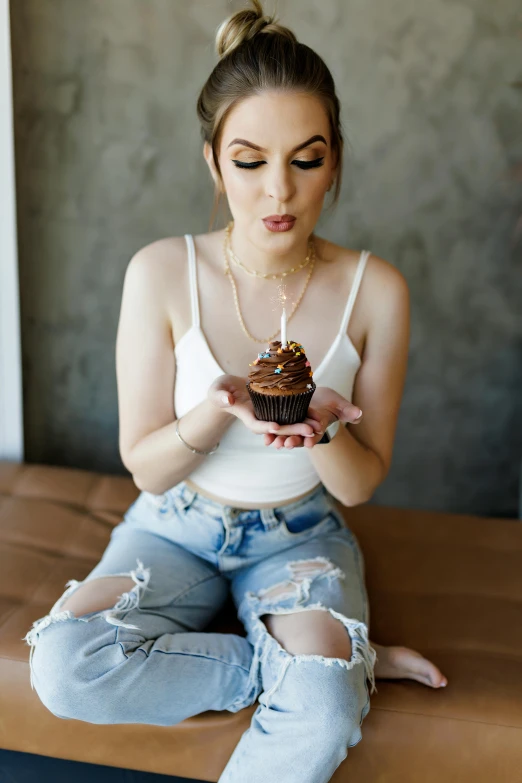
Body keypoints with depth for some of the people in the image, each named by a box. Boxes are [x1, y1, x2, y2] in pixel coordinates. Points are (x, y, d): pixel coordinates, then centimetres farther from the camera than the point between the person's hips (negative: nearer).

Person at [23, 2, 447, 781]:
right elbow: (146, 469, -9)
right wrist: (219, 408, -30)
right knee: (64, 666, -25)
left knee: (321, 716, -29)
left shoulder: (375, 290, -12)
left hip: (300, 536, -1)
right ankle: (346, 658, -11)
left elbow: (361, 484, -6)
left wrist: (321, 426, -29)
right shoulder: (161, 273, -15)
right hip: (178, 527, 2)